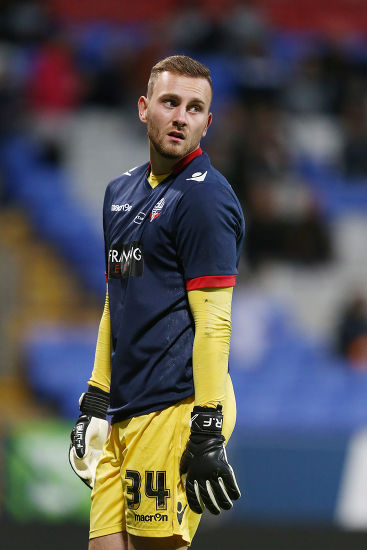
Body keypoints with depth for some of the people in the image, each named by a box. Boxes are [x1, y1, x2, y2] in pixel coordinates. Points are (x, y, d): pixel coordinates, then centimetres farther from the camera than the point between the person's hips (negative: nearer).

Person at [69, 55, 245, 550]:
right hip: (125, 412, 8)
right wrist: (95, 400, 21)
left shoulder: (204, 194, -9)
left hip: (177, 407, -8)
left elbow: (212, 320, -15)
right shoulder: (122, 191, 17)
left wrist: (207, 433, -19)